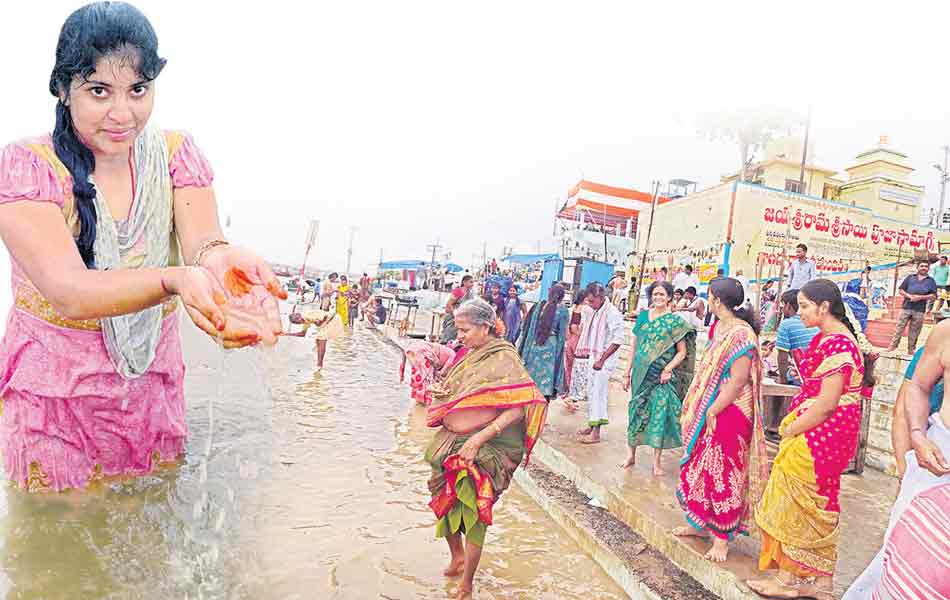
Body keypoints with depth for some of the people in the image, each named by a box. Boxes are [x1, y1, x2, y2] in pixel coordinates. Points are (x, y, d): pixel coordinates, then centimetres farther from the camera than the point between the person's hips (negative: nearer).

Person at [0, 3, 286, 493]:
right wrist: (174, 280, -48)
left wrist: (216, 256, -47)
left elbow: (200, 238, -22)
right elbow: (68, 292, -28)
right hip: (52, 401, -2)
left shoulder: (176, 153, -4)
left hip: (154, 394, 3)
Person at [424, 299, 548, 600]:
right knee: (444, 504, 15)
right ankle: (457, 555, 43)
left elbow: (519, 407, -21)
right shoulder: (469, 354, 9)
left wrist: (480, 437, -25)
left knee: (472, 513, -1)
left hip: (485, 450, -7)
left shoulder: (503, 358, -13)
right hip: (451, 442, 7)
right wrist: (438, 389, -2)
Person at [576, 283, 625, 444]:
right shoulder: (597, 312, 10)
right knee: (591, 391, 14)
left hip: (605, 359, -9)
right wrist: (590, 355, 11)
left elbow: (618, 340, -20)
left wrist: (601, 360, -20)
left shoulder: (612, 313, -16)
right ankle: (592, 424, 27)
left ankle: (596, 432, 0)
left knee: (598, 393, -6)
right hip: (595, 357, 9)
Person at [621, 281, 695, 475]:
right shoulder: (643, 316, 8)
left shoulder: (675, 320, -2)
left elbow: (682, 352, -2)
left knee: (659, 414, -2)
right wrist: (628, 374, 10)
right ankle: (631, 454, 23)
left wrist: (668, 368, -17)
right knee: (636, 411, 9)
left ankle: (656, 462, 8)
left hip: (661, 377, -3)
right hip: (641, 374, 4)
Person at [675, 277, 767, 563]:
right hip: (707, 411, 9)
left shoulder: (741, 334, -20)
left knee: (724, 474, 2)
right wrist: (696, 407, 11)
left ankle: (722, 538, 16)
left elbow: (738, 381, -22)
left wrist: (712, 411, -17)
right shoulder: (719, 328, 9)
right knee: (701, 467, 17)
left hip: (729, 414, -9)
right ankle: (702, 523, 33)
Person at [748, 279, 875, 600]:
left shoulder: (836, 343, -21)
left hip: (816, 437, -10)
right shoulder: (826, 338, 10)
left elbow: (826, 404, -24)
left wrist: (790, 430, -14)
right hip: (824, 437, 10)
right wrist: (792, 426, 6)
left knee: (795, 504, 3)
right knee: (820, 506, 16)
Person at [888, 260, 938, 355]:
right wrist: (909, 296, -10)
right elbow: (900, 290, 8)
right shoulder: (910, 277, 11)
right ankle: (892, 346, 1)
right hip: (906, 307, 0)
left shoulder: (931, 281, 10)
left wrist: (921, 297, -11)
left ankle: (911, 350, 16)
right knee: (899, 328, -2)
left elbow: (933, 296, 4)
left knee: (914, 331, 6)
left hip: (920, 310, 0)